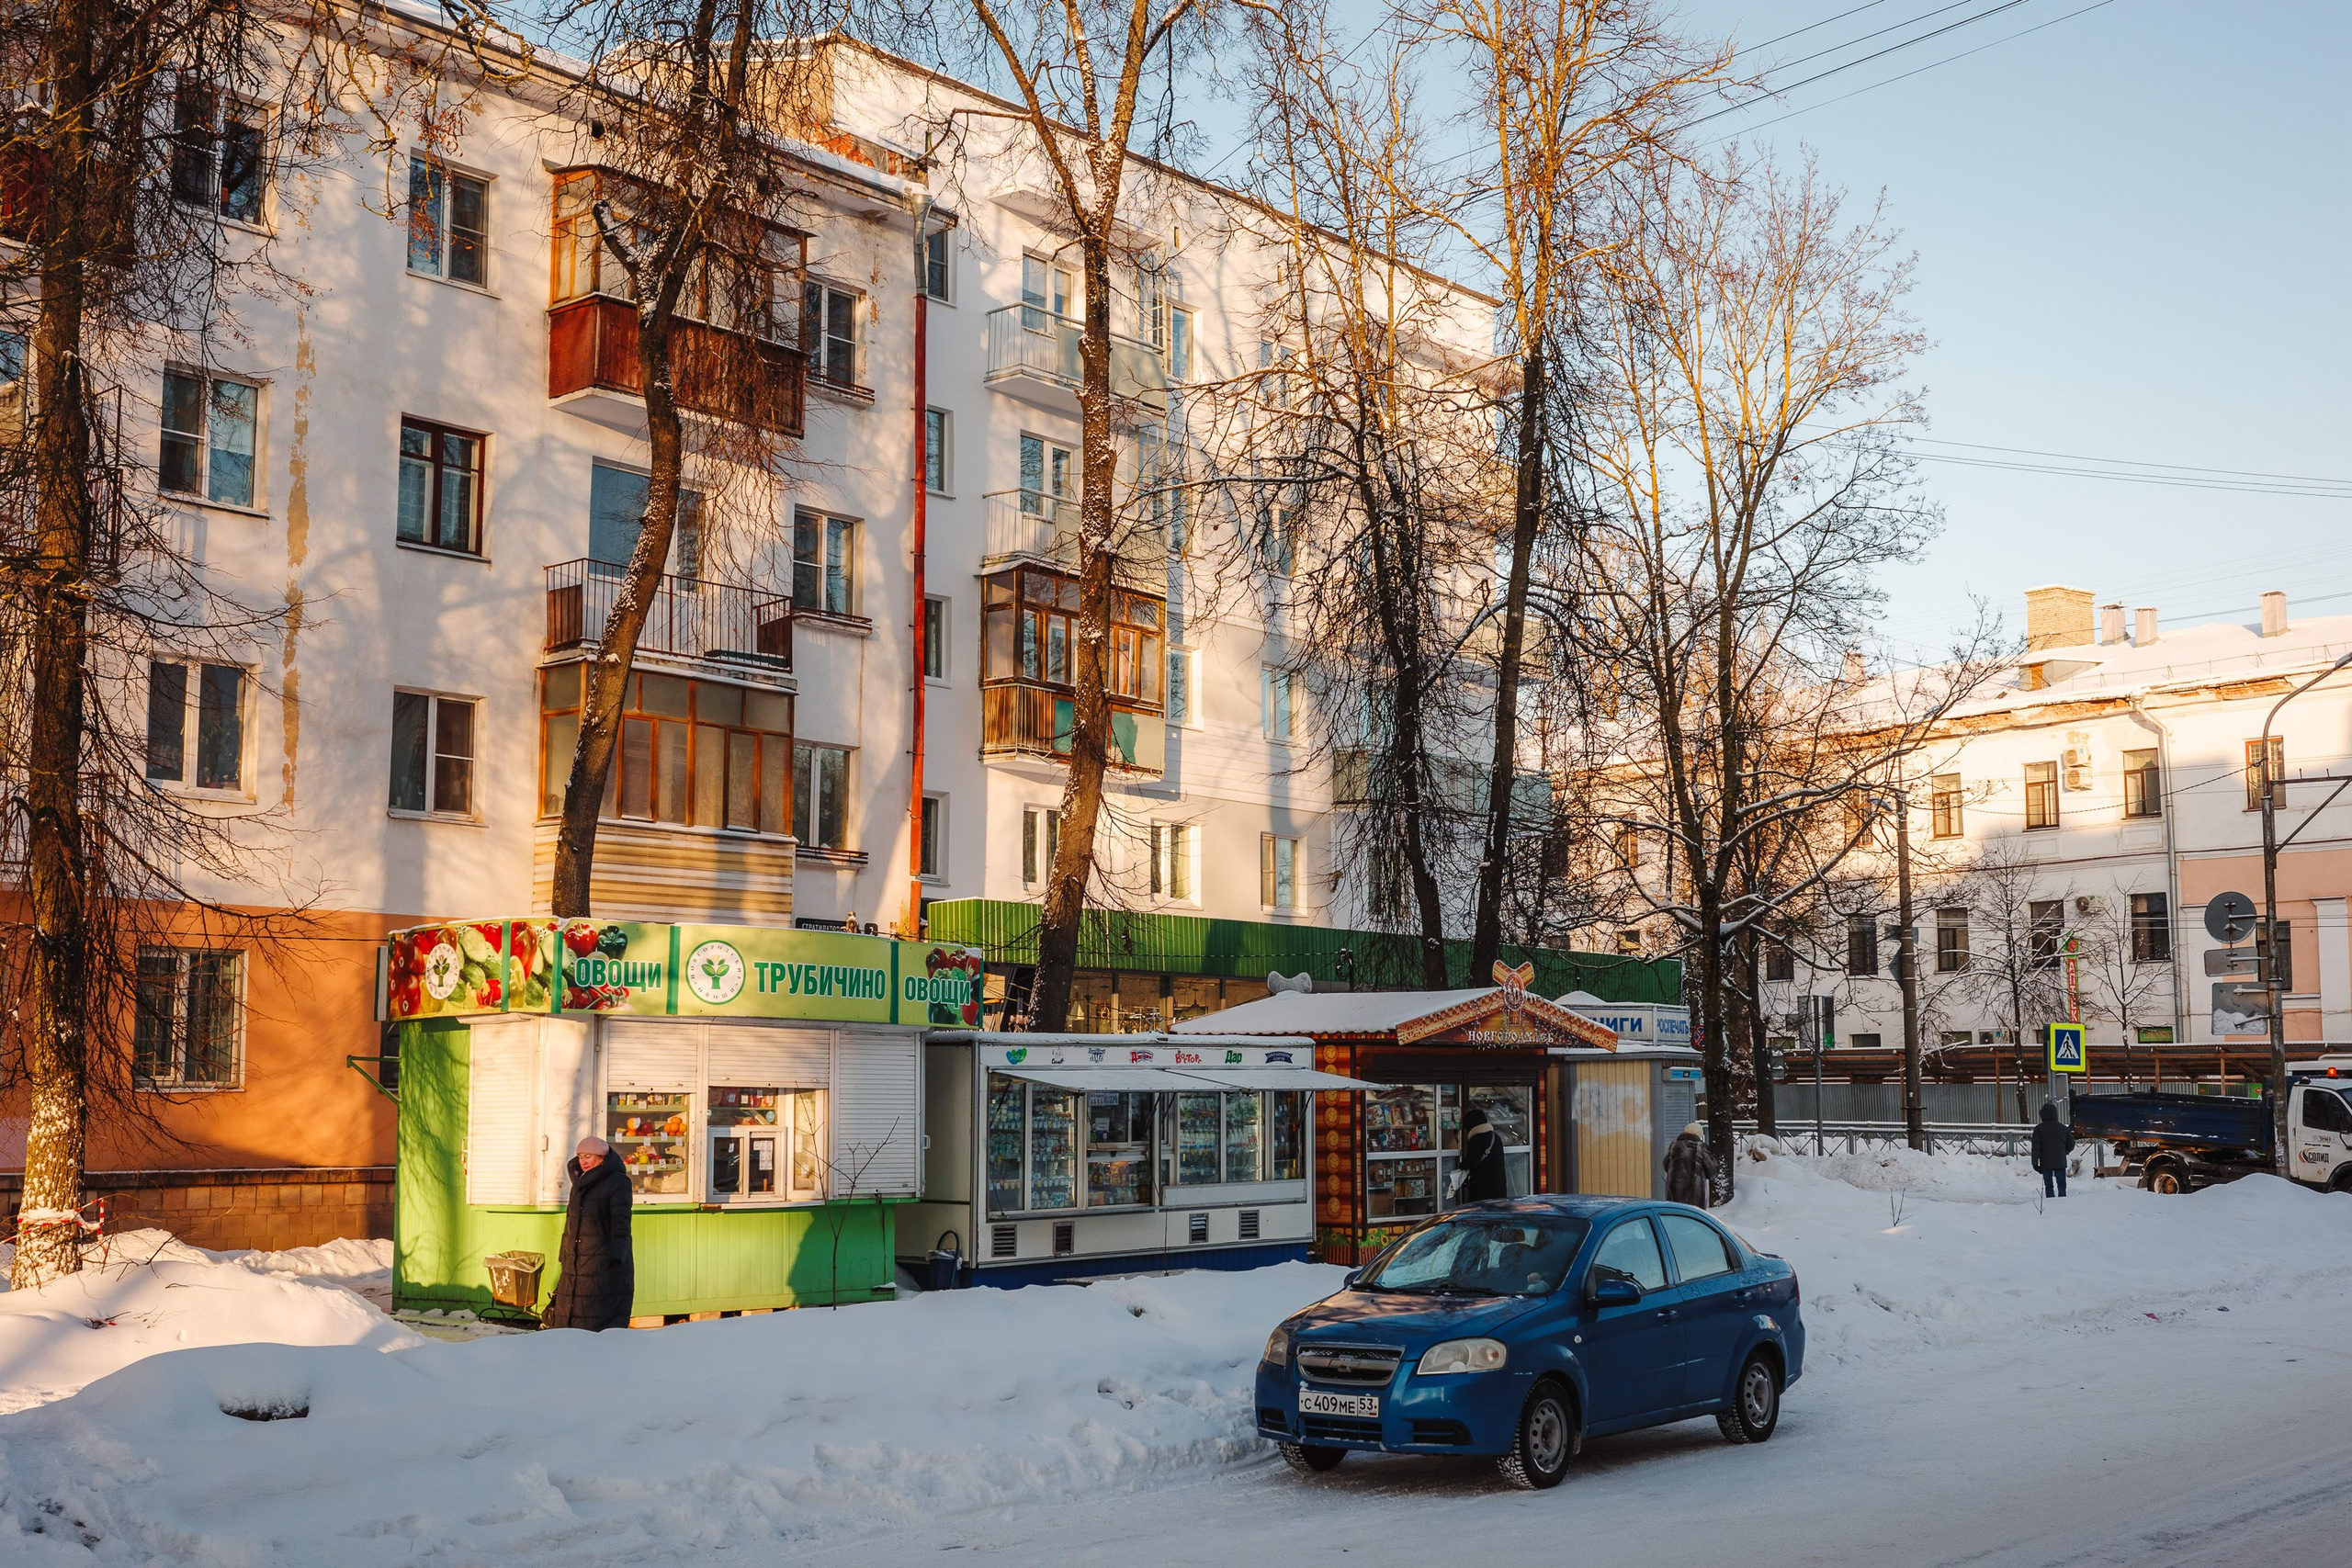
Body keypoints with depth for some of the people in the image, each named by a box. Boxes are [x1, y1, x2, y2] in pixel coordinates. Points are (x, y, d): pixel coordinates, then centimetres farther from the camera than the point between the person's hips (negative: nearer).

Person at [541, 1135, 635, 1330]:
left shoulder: (618, 1182, -7)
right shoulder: (580, 1182, 17)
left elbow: (621, 1222, -15)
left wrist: (616, 1254, -27)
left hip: (606, 1267, -8)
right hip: (576, 1267, 8)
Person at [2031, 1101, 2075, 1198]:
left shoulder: (2039, 1128, -5)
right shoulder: (2063, 1128, 3)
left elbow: (2036, 1147, -9)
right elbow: (2071, 1145, 9)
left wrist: (2035, 1163, -6)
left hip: (2046, 1163, -1)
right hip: (2061, 1162, 1)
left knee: (2049, 1186, 4)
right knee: (2061, 1185, 8)